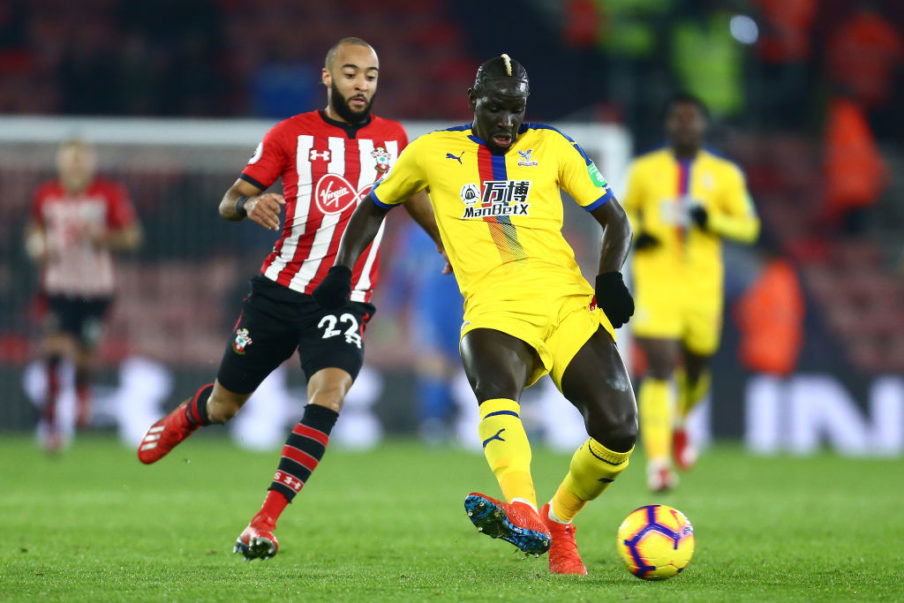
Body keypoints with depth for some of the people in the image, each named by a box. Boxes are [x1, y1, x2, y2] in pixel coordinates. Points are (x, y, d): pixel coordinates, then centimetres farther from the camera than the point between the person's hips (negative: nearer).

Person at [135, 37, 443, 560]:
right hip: (280, 288, 0)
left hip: (346, 299, 1)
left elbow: (413, 195, 27)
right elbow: (229, 201, -1)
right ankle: (182, 420, 48)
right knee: (223, 406, 9)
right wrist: (249, 205, -24)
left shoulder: (392, 138, 7)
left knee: (329, 392, -26)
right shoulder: (291, 135, -1)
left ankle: (265, 522, -24)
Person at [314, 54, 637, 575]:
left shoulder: (552, 148, 15)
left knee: (618, 428, -15)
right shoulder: (433, 153, 16)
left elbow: (614, 220, 18)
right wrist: (343, 268, 17)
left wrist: (611, 277, 0)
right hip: (495, 310, -1)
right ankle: (523, 513, -60)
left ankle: (558, 523, 13)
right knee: (496, 388, -37)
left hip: (567, 301, 1)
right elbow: (376, 206, 31)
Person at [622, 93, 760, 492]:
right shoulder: (644, 170, 7)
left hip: (702, 287, 2)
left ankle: (679, 422, 47)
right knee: (660, 369, -15)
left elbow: (748, 226, 5)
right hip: (656, 283, -2)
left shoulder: (724, 175, 5)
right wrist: (634, 234, -2)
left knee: (696, 369, 13)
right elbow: (627, 211, 21)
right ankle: (658, 462, -19)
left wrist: (711, 219, -14)